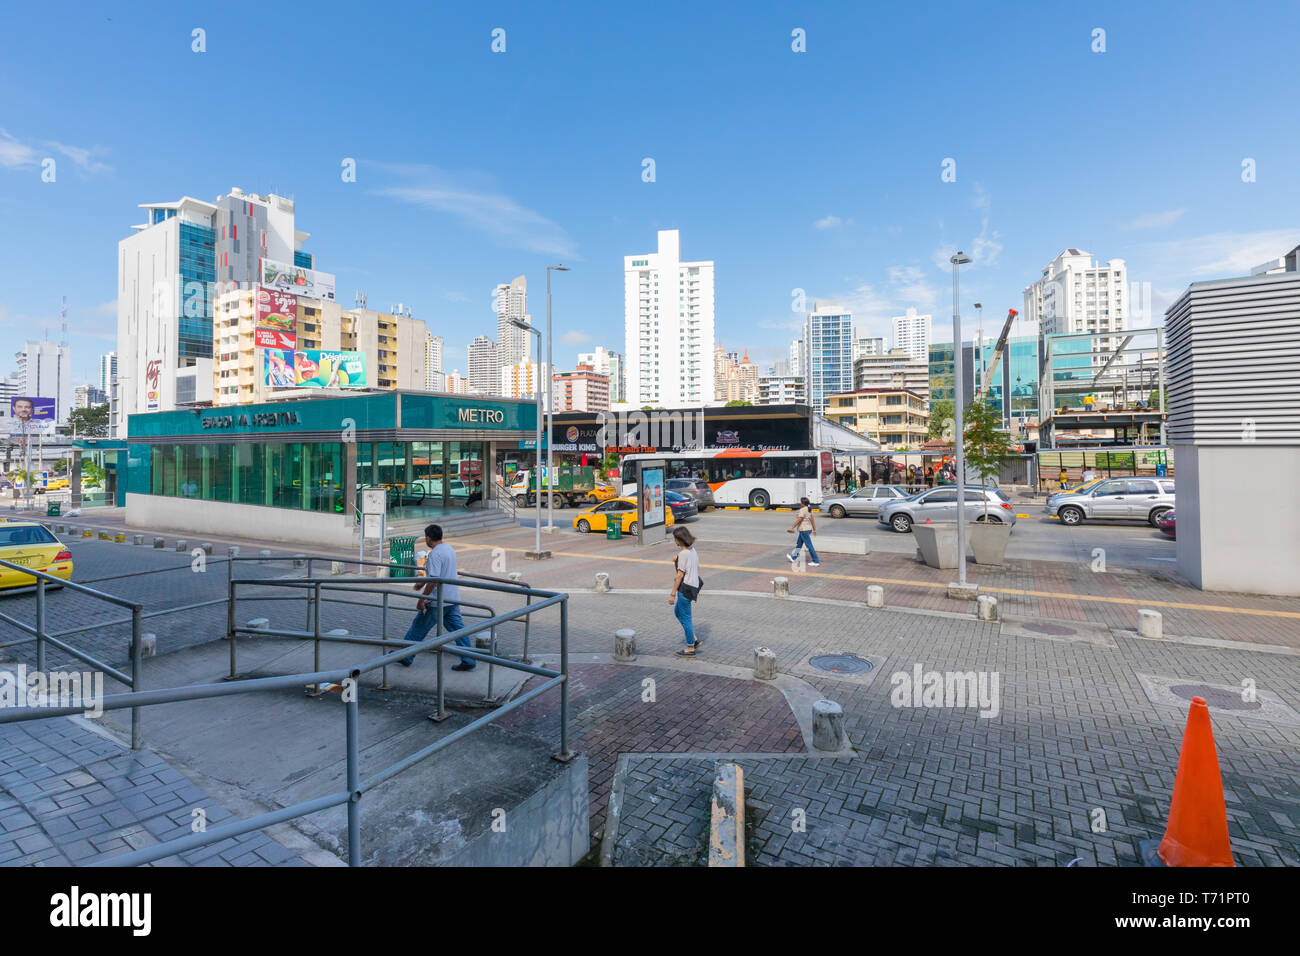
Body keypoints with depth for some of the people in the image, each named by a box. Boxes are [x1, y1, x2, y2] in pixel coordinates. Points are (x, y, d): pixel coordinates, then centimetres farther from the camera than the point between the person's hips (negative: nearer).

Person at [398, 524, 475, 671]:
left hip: (437, 602, -8)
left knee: (418, 629, 10)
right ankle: (468, 661, 7)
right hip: (453, 599, 8)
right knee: (458, 629, 8)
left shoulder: (435, 554, -18)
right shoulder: (448, 548, 11)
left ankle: (406, 657, 24)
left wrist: (421, 600, -19)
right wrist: (422, 583, 32)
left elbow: (433, 580, -25)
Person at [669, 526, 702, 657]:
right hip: (693, 586, 10)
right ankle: (694, 639, 24)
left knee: (685, 618, 3)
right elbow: (697, 568, 15)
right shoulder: (692, 550, 8)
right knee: (677, 612, 22)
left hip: (685, 587, -10)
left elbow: (680, 575, -20)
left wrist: (672, 593, -16)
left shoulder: (683, 554, -19)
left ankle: (690, 648, 15)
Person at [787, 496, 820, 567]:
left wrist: (792, 527, -16)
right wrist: (814, 529, 19)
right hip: (809, 529, 10)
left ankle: (816, 561, -3)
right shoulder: (809, 509, 10)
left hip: (804, 530, -10)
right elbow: (812, 519, 14)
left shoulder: (802, 510, -18)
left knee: (809, 545, -5)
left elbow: (799, 520, -22)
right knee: (799, 543, 21)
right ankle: (794, 557, 35)